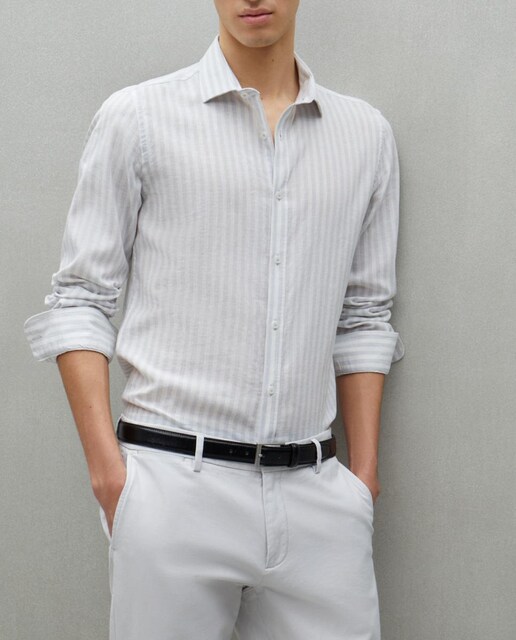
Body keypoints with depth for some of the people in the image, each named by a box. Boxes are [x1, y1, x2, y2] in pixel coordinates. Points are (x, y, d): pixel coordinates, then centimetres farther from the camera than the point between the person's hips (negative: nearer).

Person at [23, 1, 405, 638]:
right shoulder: (138, 117, 1)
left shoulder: (367, 134, 10)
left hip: (315, 489, 3)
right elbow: (79, 303, 1)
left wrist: (364, 474, 8)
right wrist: (106, 466, -7)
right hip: (176, 483, -2)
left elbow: (363, 318, 14)